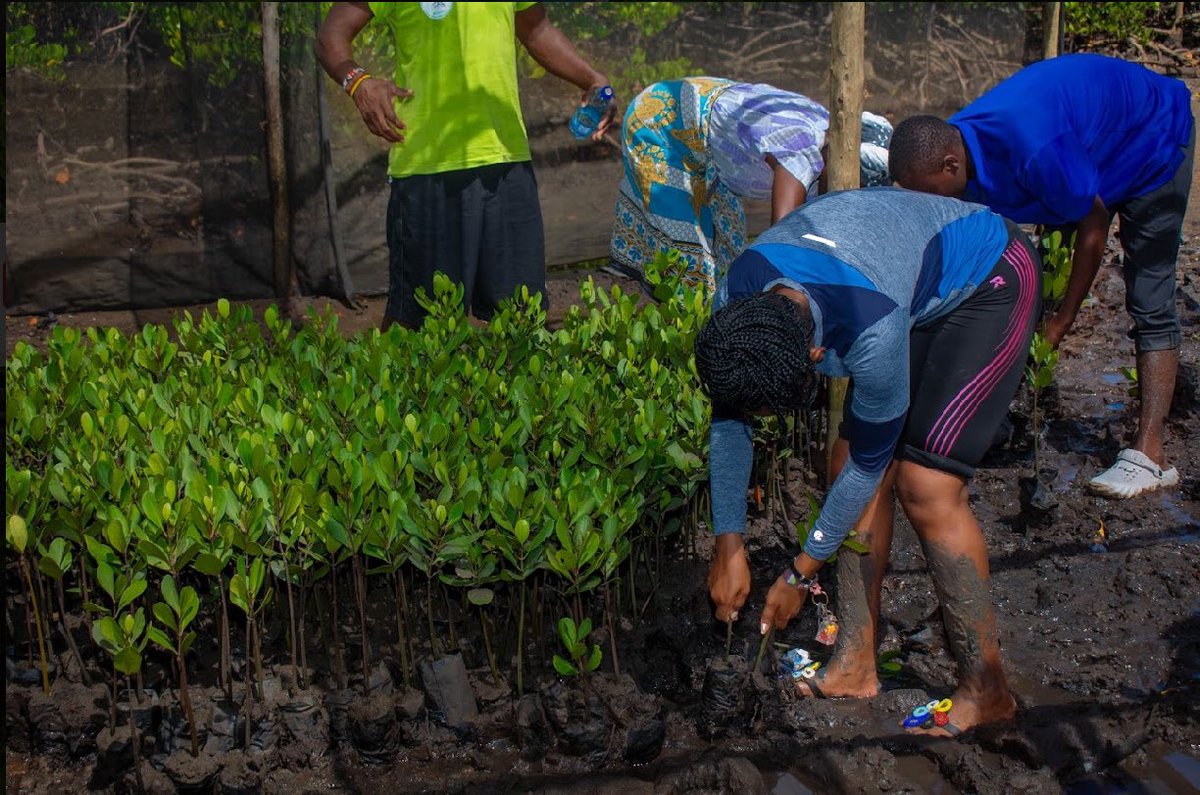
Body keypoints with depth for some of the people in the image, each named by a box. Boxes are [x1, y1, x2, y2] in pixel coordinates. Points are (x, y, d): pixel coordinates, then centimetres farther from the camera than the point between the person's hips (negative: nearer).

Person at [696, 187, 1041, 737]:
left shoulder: (871, 330, -40)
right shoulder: (735, 298, -21)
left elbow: (869, 463, -24)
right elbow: (728, 423, -7)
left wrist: (802, 572, -12)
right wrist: (728, 547, -5)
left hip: (992, 280, -7)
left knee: (925, 484, -16)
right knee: (848, 463, -2)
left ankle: (986, 690, -4)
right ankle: (855, 665, 9)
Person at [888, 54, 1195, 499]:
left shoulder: (1034, 151, -43)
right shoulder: (951, 146, -19)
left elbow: (1094, 226, -28)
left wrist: (1062, 322, -21)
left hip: (1155, 139, -8)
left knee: (1150, 304, -11)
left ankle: (1149, 455, -14)